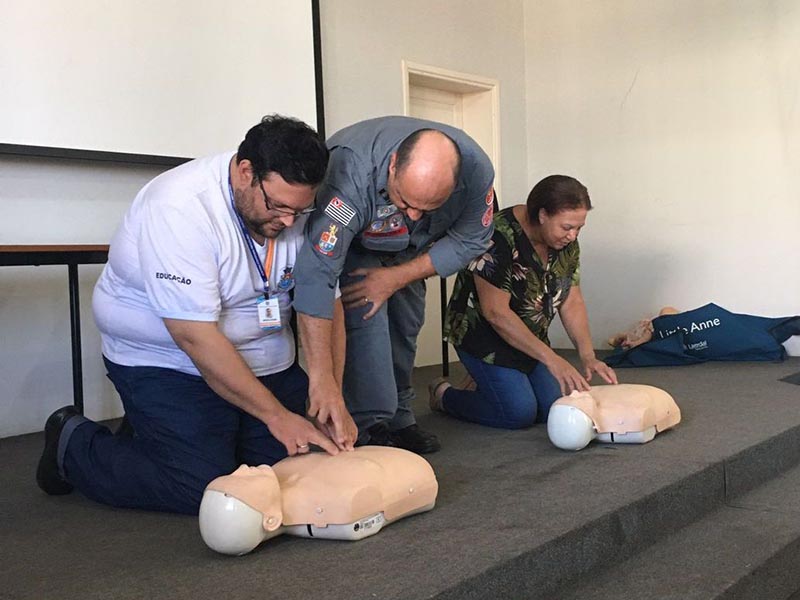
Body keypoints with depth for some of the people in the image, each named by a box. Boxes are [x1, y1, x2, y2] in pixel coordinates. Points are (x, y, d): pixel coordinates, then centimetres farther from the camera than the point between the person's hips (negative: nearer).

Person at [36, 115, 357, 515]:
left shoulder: (298, 209, -8)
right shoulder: (179, 208, -27)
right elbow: (196, 336, -29)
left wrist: (332, 397, -18)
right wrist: (276, 415, -26)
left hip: (265, 358, 6)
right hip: (167, 360, -6)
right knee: (203, 488, -15)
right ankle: (73, 444, 8)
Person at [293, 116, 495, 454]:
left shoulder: (476, 170, -34)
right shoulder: (352, 173, -46)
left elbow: (469, 240, -17)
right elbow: (315, 274, -50)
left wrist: (396, 278, -25)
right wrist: (321, 378, -54)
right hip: (353, 241, -4)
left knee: (406, 323, 3)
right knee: (367, 316, -22)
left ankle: (398, 421, 20)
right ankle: (370, 429, -13)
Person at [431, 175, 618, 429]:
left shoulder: (567, 243, -4)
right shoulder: (499, 238, -28)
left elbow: (572, 302, -1)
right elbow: (496, 312, -30)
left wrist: (588, 357, -16)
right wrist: (551, 359, -32)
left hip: (531, 336, 7)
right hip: (483, 333, -7)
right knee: (520, 412, -18)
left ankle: (487, 384, 19)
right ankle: (444, 395, 6)